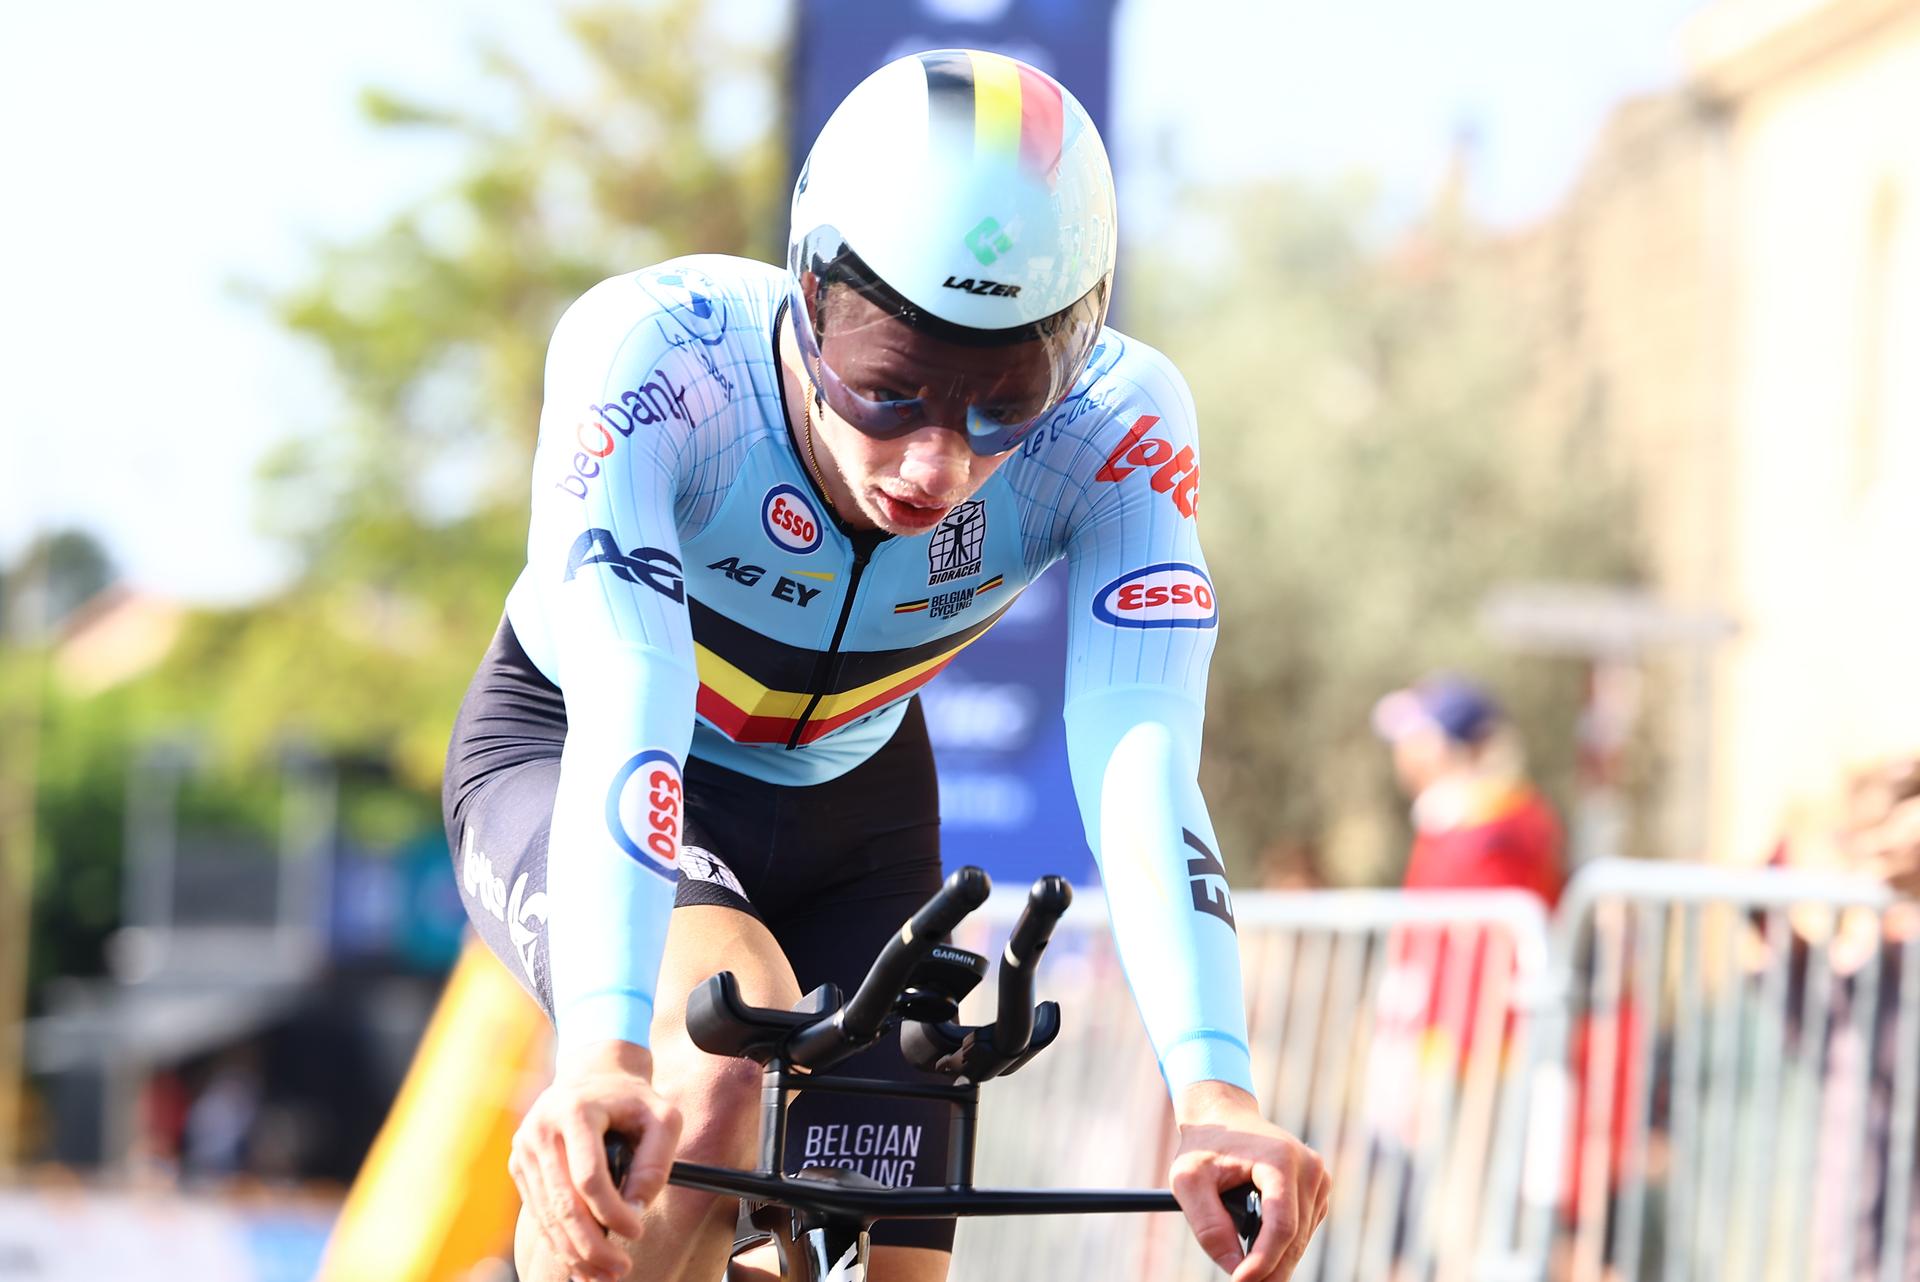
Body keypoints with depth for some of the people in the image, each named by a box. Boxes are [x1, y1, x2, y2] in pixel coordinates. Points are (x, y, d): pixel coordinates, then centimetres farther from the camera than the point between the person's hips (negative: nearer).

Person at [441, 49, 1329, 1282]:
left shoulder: (1113, 427, -28)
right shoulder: (652, 355, -36)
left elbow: (1140, 765, -38)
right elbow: (624, 724, -46)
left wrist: (1214, 1093, -52)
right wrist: (603, 1051, -61)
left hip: (848, 806, 4)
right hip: (564, 752, -4)